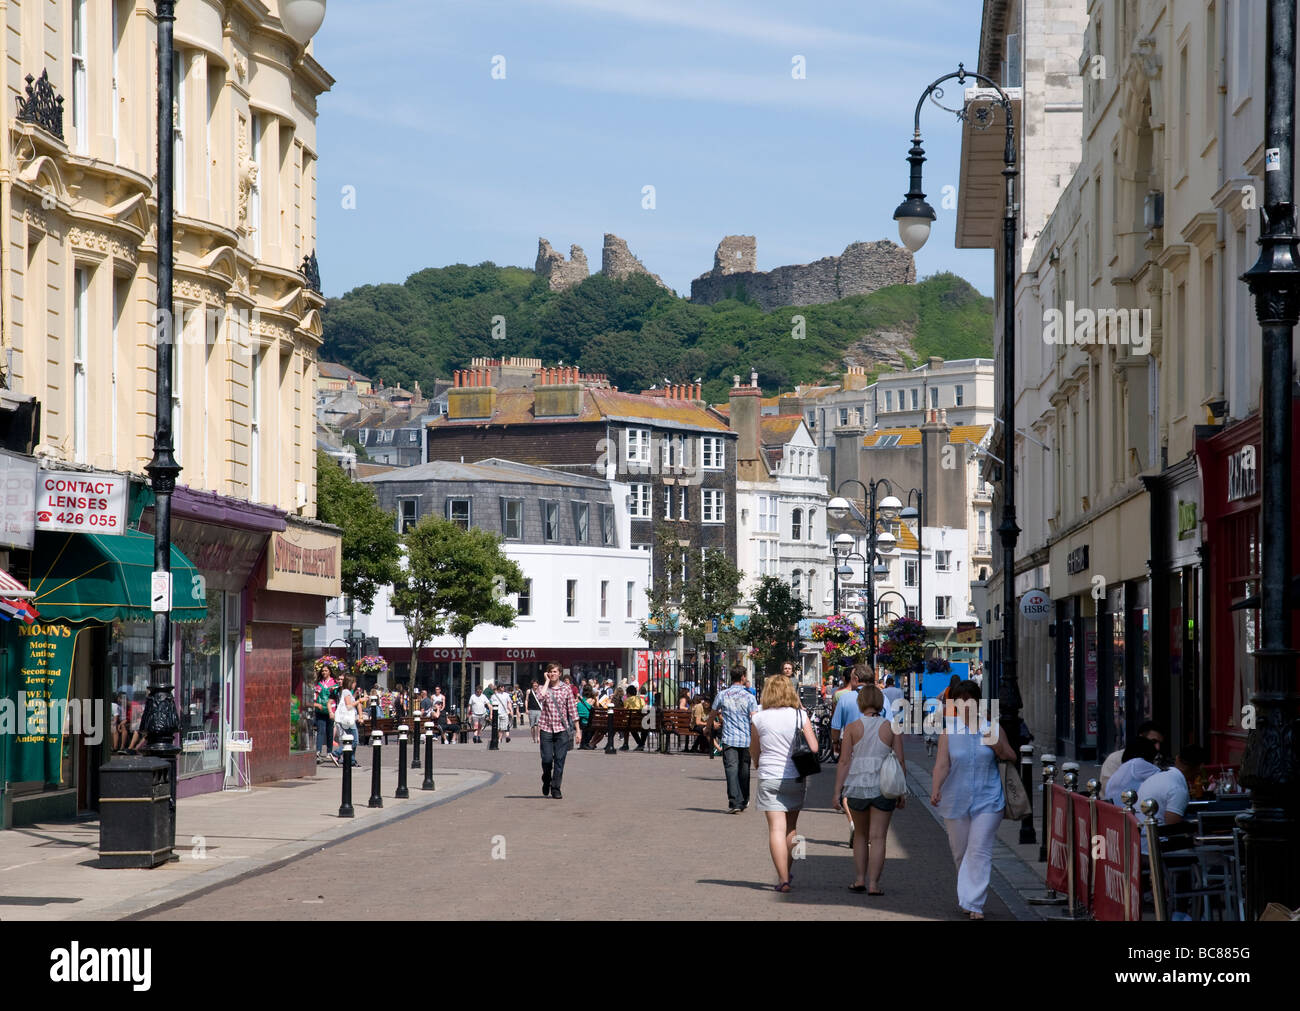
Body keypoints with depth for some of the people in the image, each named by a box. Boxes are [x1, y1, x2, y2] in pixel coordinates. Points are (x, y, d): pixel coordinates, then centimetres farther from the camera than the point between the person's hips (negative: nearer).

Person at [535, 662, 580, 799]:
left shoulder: (566, 689, 6)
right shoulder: (543, 688, 6)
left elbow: (573, 710, 6)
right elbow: (540, 698, -19)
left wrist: (578, 730, 3)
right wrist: (547, 681, -8)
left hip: (562, 729, 0)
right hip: (546, 728, 0)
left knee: (559, 760, -4)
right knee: (547, 759, -3)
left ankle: (556, 789, 4)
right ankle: (546, 781, 26)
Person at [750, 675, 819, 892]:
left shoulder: (759, 719, -1)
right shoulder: (800, 716, -1)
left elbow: (754, 754, 6)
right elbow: (813, 748, -5)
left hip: (769, 778, -2)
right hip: (795, 777, 2)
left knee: (776, 828, -4)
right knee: (791, 827, 18)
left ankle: (783, 879, -10)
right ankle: (787, 872, 28)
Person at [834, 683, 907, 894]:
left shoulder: (852, 728, -3)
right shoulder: (892, 728, -1)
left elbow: (844, 762, -5)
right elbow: (900, 762, -1)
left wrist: (838, 792, -2)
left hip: (857, 787, 1)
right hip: (883, 788, -1)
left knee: (860, 835, 18)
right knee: (878, 837, 1)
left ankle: (860, 879, 15)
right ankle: (873, 884, -5)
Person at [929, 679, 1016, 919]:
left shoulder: (992, 728, 2)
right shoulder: (949, 731, -1)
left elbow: (1011, 758, 10)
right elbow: (942, 764, -9)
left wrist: (997, 746, -11)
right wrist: (936, 789, -26)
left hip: (987, 800, -1)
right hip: (956, 800, 1)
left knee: (979, 852, -10)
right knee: (960, 852, 11)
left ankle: (974, 903, -9)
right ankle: (966, 894, 34)